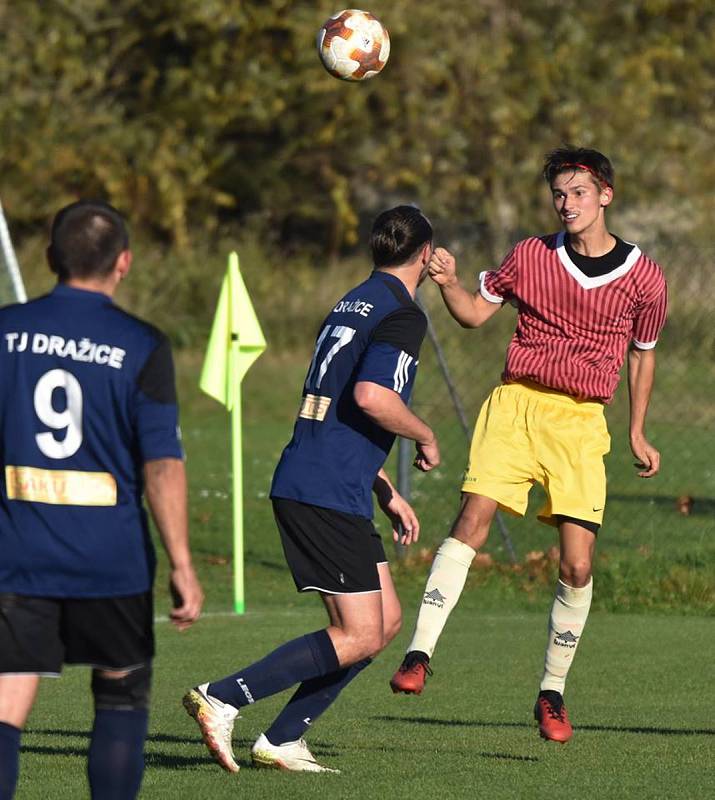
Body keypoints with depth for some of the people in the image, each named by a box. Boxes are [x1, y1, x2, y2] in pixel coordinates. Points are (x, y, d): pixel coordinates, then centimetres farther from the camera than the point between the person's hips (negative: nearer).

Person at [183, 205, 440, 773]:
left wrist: (388, 494, 30)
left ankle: (282, 741, 10)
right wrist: (426, 438, -7)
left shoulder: (354, 303, 20)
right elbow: (370, 396, -25)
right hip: (329, 496, -9)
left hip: (302, 486, 9)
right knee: (358, 638, -7)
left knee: (386, 621, 13)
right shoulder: (402, 315, -9)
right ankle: (223, 699, -12)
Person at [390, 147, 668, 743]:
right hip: (516, 403, 0)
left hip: (582, 422, 0)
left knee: (577, 565, -7)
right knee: (472, 520, -20)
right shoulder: (531, 256, 4)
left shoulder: (644, 278, 3)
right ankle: (420, 654, -19)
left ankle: (552, 692, 10)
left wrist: (637, 433, 19)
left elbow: (643, 353, 18)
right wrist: (449, 284, -6)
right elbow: (476, 313, 14)